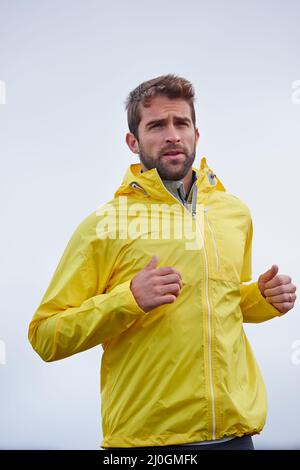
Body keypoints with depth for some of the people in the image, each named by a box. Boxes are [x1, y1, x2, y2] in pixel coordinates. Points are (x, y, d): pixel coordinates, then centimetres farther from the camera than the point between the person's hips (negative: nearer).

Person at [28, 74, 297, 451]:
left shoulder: (235, 211, 7)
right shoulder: (104, 224, -9)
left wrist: (264, 298, 2)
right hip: (145, 437, -4)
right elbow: (45, 337, -10)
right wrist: (129, 300, -22)